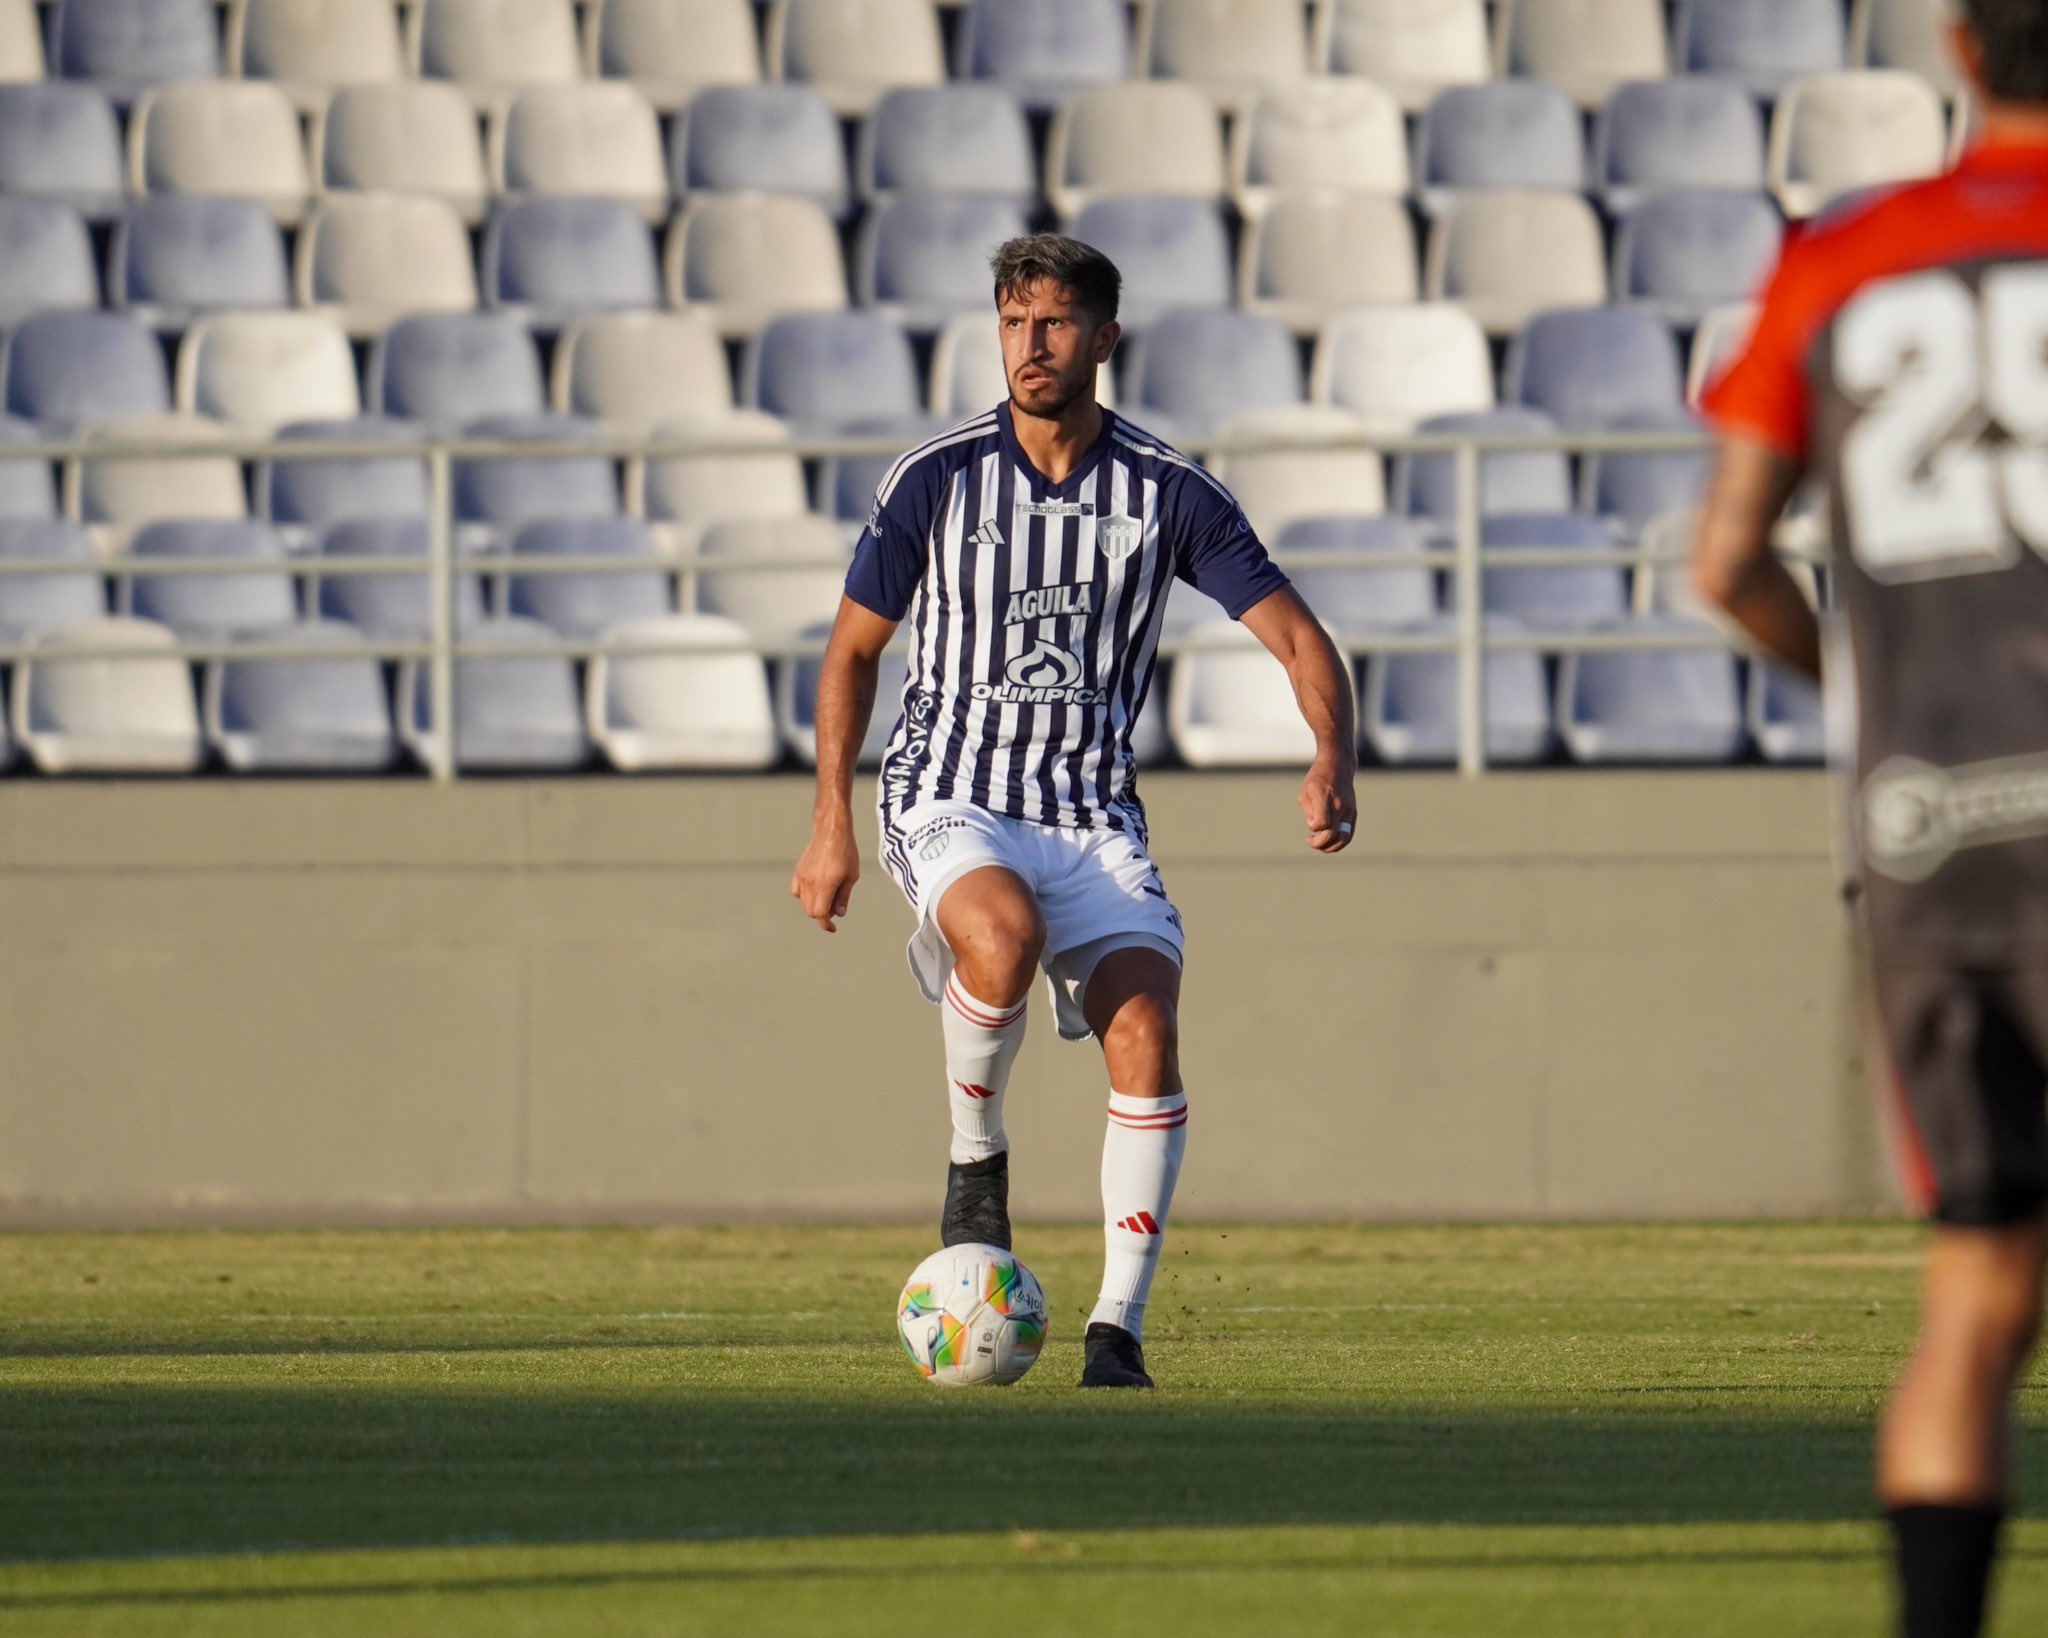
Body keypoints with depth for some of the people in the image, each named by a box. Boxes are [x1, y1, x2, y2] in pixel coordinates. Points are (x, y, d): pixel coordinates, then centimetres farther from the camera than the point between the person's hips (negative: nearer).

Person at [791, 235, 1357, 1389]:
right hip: (953, 801, -2)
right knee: (1004, 937, -35)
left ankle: (1121, 1327, -11)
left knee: (1147, 1035, -20)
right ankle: (977, 1159, -7)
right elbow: (854, 648, 9)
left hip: (1097, 816, 2)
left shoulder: (1167, 493, -1)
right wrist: (833, 821, 2)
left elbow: (1300, 640, -2)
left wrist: (1335, 762, -22)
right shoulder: (937, 478, -2)